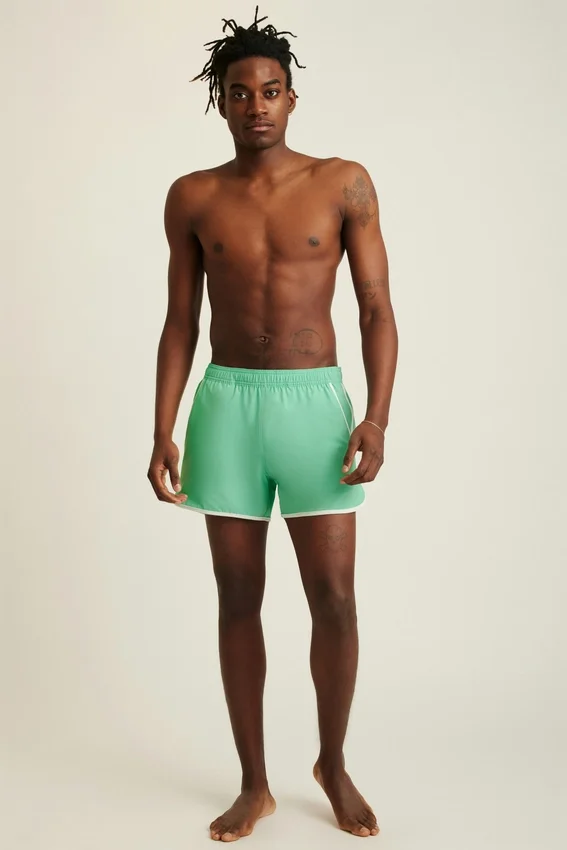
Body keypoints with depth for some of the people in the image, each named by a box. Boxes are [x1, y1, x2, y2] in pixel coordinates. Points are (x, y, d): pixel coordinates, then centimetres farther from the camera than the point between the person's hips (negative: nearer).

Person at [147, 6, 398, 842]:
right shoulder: (193, 197, 5)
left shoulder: (344, 183, 1)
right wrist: (163, 433, -2)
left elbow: (378, 311, -1)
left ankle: (334, 764, 24)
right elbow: (181, 324, 7)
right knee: (238, 600, 5)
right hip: (226, 405, 1)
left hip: (316, 403, -1)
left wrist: (377, 417, -13)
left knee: (335, 598, -1)